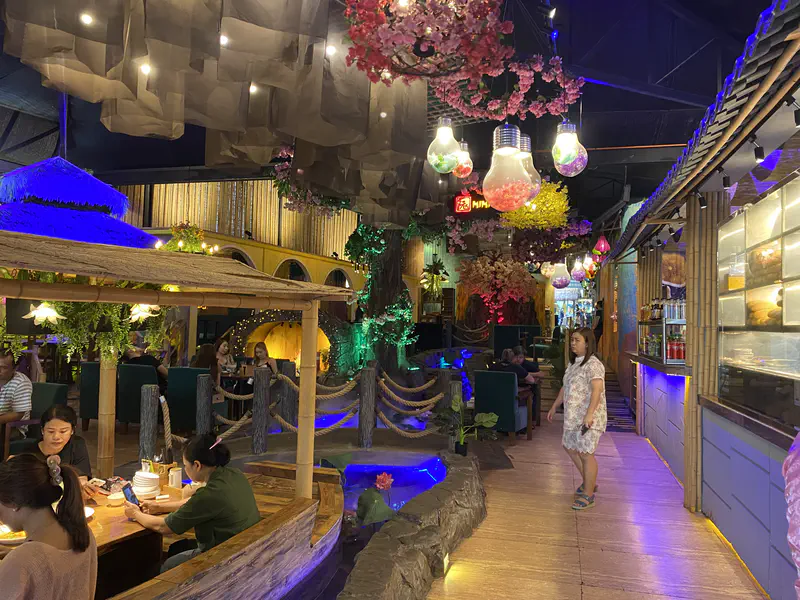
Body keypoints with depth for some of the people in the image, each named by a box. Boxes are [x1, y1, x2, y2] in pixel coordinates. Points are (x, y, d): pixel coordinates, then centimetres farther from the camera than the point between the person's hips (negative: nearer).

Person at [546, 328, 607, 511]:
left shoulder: (593, 364, -16)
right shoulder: (574, 363, 13)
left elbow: (597, 389, -28)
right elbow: (565, 387, 23)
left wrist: (589, 414, -38)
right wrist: (554, 407, 26)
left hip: (588, 418, -10)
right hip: (573, 416, 10)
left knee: (586, 453, -4)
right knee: (570, 447, 19)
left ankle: (588, 496, 10)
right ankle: (589, 483, 36)